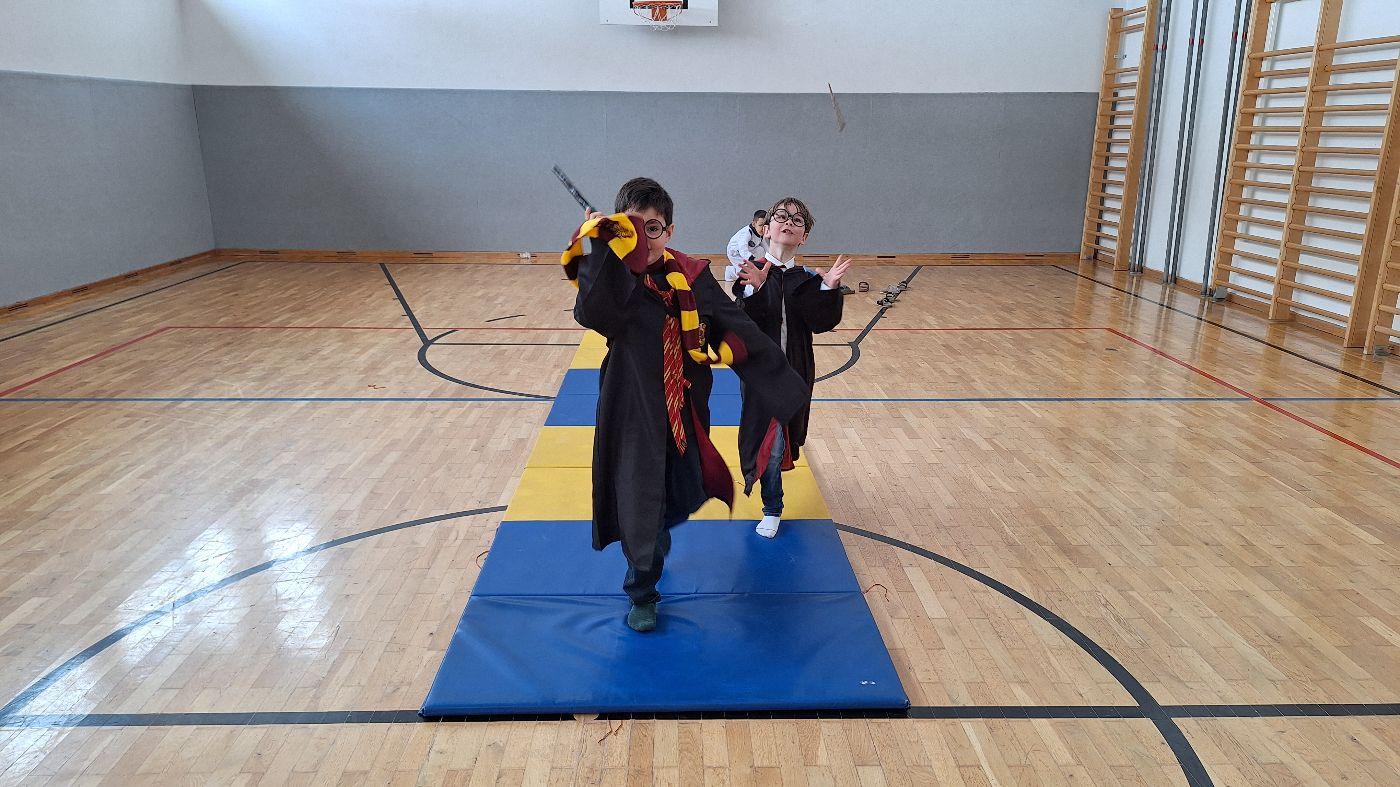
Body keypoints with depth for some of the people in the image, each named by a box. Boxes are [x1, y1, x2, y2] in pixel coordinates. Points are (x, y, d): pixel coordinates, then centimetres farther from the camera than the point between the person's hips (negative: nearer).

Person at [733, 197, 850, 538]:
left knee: (785, 432, 14)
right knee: (770, 438, -4)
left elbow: (821, 322, -10)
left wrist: (829, 289, -25)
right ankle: (772, 509, 13)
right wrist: (754, 291, -36)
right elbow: (746, 324, -18)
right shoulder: (752, 273, -7)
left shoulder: (807, 279, 1)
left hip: (795, 370, 3)